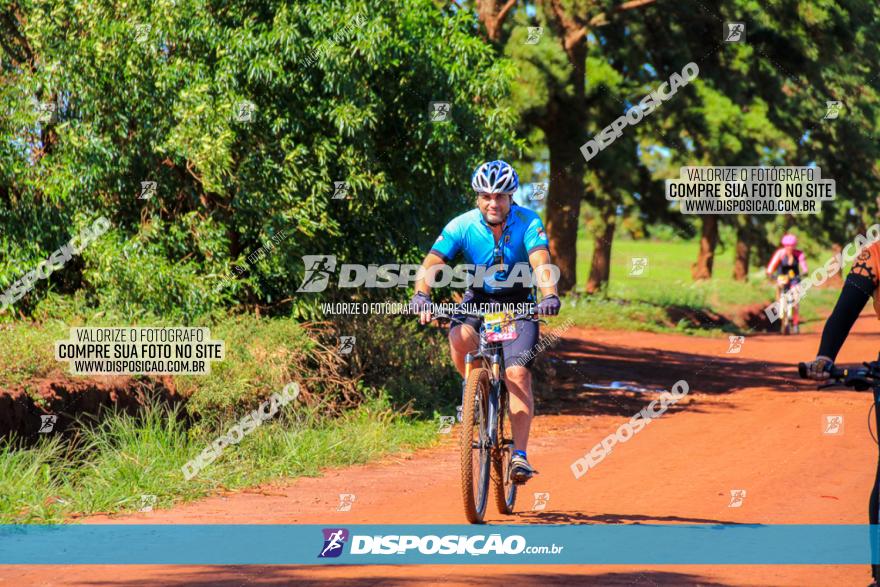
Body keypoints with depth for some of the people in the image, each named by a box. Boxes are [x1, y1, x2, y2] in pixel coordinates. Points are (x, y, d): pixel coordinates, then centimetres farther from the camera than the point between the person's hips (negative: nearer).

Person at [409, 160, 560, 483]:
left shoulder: (528, 222, -16)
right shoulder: (463, 226, -14)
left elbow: (541, 262, -30)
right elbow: (431, 263, -23)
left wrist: (550, 296, -50)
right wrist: (421, 295, -43)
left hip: (518, 304, -1)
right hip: (478, 299, 1)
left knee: (517, 373, -19)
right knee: (460, 336, -33)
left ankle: (520, 454, -16)